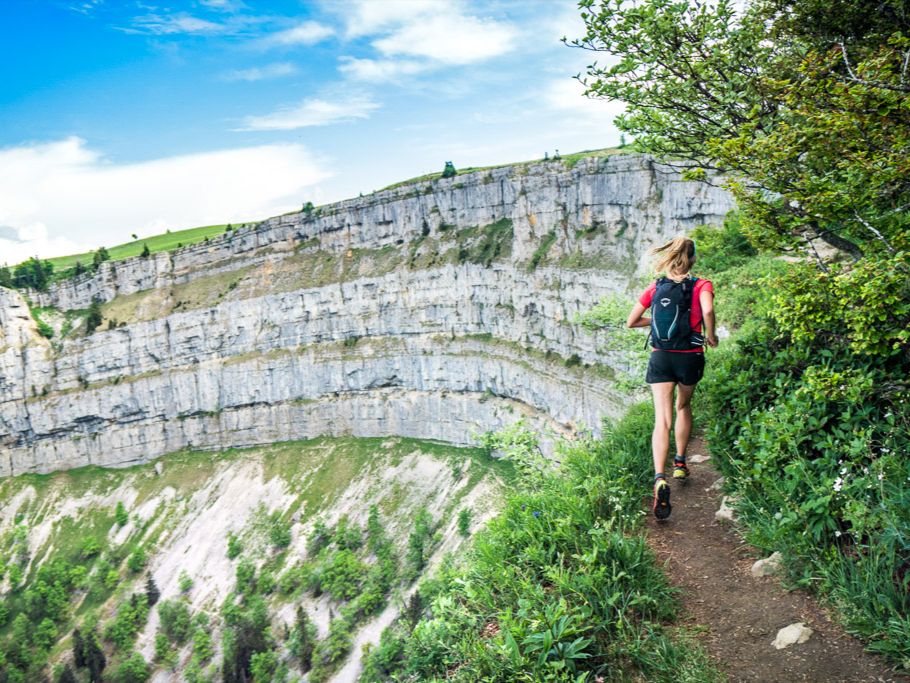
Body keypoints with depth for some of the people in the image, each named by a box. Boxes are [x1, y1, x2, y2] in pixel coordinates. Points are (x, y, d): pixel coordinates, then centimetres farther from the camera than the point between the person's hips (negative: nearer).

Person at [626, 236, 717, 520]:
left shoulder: (655, 288, 5)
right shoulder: (701, 285, -4)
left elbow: (631, 322, 8)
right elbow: (707, 310, -26)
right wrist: (710, 335, -8)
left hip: (660, 358, 1)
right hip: (690, 358, -1)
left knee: (662, 420, -7)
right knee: (684, 406, 27)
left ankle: (659, 478, -27)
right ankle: (680, 463, 35)